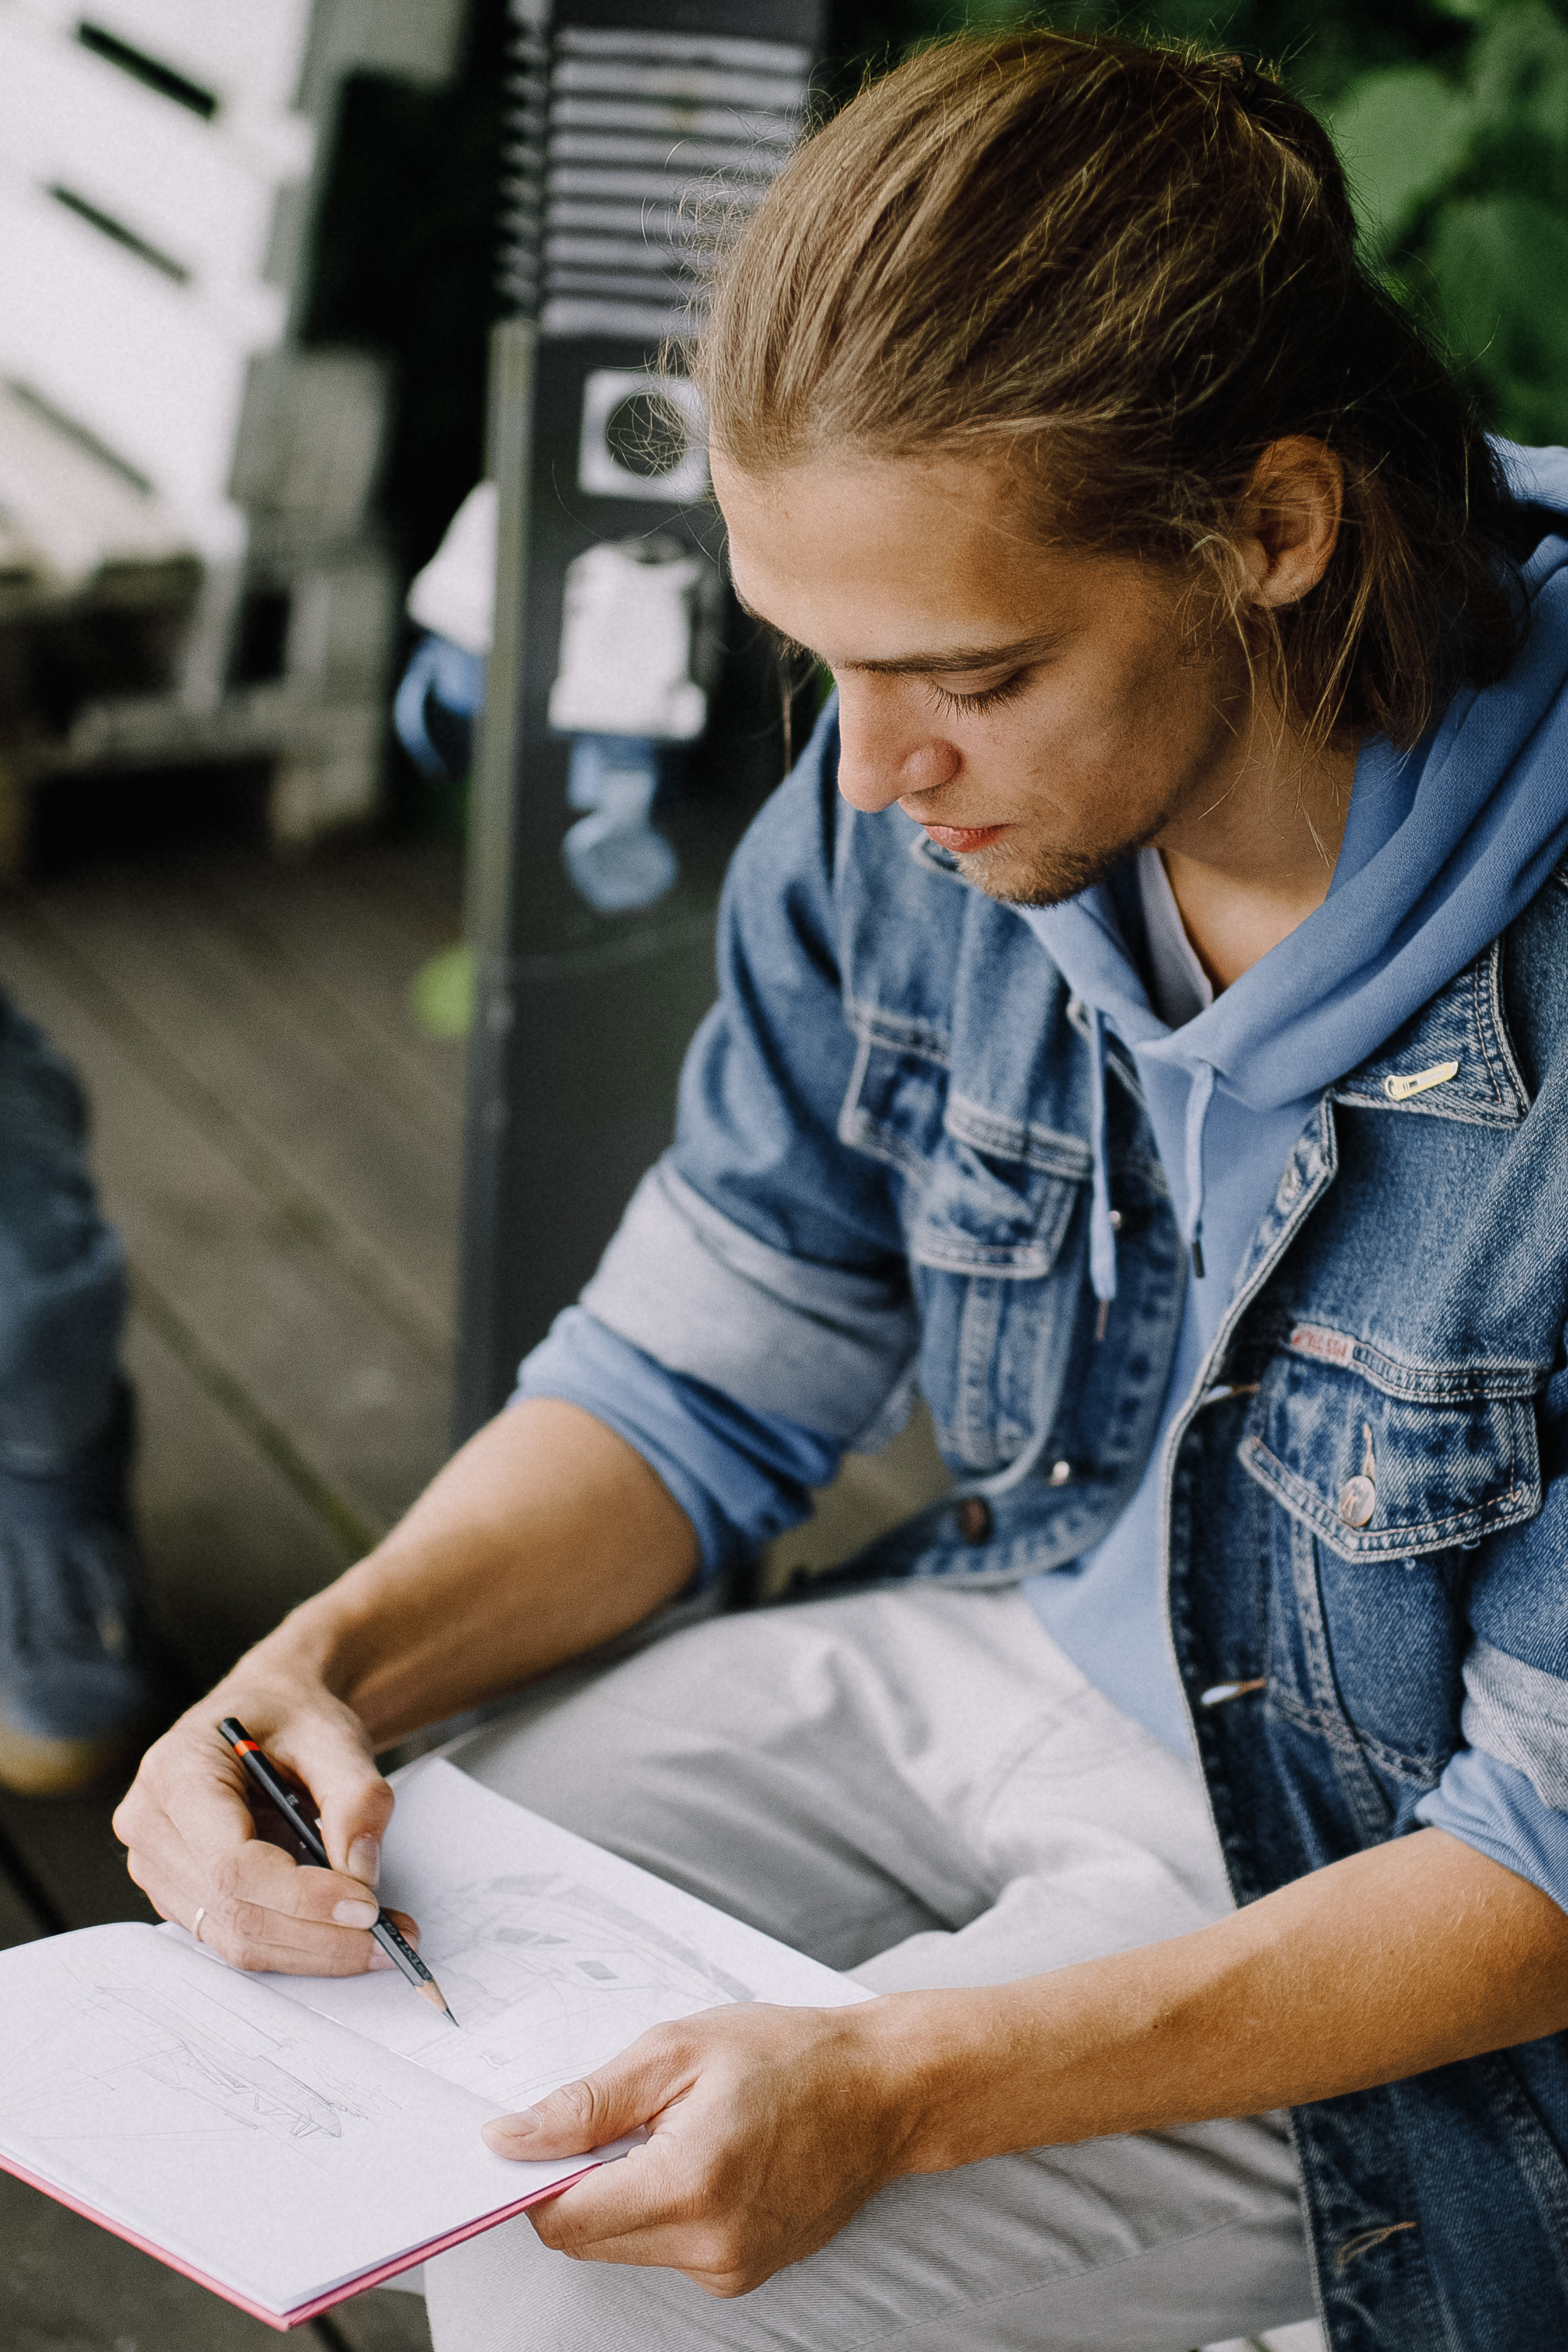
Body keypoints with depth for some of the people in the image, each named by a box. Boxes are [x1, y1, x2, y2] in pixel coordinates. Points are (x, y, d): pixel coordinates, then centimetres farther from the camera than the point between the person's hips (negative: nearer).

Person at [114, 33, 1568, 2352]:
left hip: (1376, 1902, -5)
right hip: (1002, 1649, 6)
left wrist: (910, 2083, -33)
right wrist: (333, 1664, -16)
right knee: (302, 1957, -5)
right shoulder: (911, 810, -11)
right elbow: (698, 1381, 2)